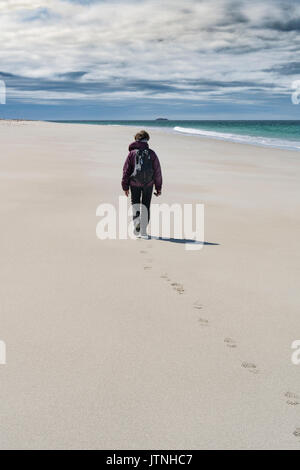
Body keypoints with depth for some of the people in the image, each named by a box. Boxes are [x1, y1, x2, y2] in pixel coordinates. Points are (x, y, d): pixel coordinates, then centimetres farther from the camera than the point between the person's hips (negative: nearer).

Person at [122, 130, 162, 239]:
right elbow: (157, 171, 2)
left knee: (135, 202, 20)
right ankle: (143, 232, 6)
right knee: (146, 205, 8)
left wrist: (125, 186, 6)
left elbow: (126, 170, -1)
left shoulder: (132, 153, -1)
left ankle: (137, 219, -3)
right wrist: (158, 187, 8)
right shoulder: (152, 153, 1)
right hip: (148, 183, 1)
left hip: (134, 183, -1)